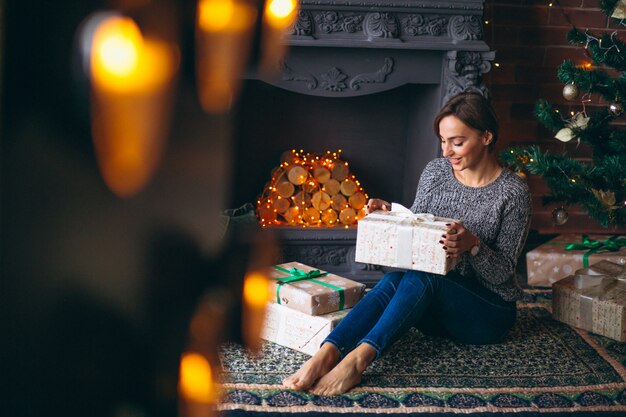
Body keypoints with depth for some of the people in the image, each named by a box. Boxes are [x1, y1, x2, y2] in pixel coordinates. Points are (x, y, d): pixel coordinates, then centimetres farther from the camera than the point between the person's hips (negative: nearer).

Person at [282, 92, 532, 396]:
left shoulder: (513, 193, -11)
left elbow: (505, 273, -11)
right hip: (436, 306, 4)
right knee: (393, 280, -30)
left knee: (420, 277, -33)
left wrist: (473, 245, -30)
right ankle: (326, 354, -48)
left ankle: (359, 357, -50)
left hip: (488, 311, -4)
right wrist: (390, 214, -9)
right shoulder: (436, 171, 4)